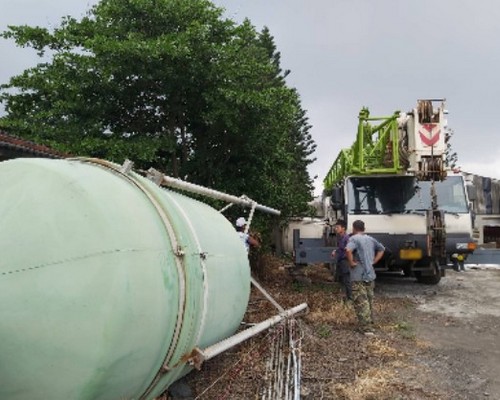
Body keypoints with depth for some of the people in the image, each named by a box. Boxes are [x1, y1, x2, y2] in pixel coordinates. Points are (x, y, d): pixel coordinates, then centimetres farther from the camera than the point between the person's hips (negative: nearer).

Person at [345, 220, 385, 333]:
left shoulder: (354, 239, -11)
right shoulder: (370, 239, 12)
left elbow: (348, 250, -31)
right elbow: (382, 249, 25)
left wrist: (351, 262, -17)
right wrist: (374, 261, 16)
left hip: (358, 276, -7)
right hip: (370, 275, 7)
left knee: (361, 302, -3)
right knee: (369, 300, 18)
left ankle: (366, 328, -4)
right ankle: (370, 324, 28)